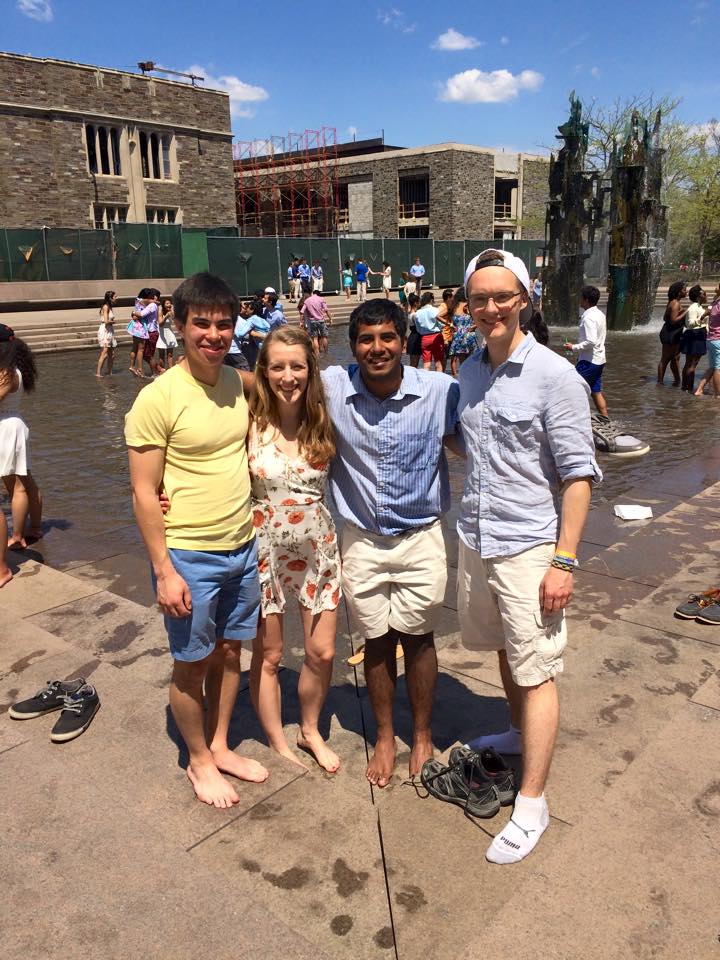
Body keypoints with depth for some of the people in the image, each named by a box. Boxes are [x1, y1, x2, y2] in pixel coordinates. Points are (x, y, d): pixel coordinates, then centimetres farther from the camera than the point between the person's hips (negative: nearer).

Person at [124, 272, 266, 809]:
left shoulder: (239, 383, 1)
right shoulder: (158, 398, -17)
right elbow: (144, 492, -15)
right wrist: (164, 571, -16)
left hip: (242, 547, 6)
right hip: (189, 557, -6)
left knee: (229, 651, 18)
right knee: (193, 664, 11)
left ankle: (220, 746, 39)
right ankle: (200, 761, 33)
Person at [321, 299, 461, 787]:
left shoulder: (441, 391, -16)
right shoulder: (332, 387, -13)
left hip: (421, 538, -1)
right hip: (362, 540, 1)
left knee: (418, 639, 14)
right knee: (377, 642, 15)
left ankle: (423, 736, 38)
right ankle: (385, 737, 38)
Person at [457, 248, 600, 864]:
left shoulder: (555, 376, -13)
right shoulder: (468, 373, 7)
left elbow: (579, 474, -13)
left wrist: (564, 560, -16)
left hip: (530, 546, -6)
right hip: (476, 540, 6)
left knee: (536, 672, 2)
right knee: (505, 651, 22)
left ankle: (532, 806, 13)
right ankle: (522, 733, 46)